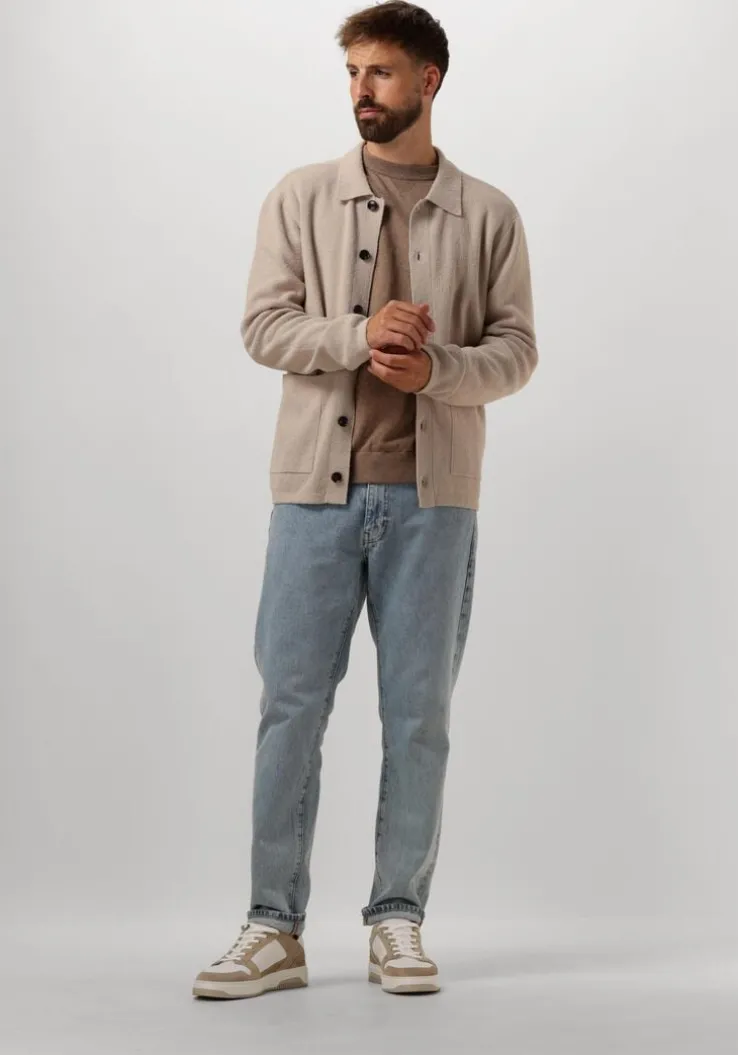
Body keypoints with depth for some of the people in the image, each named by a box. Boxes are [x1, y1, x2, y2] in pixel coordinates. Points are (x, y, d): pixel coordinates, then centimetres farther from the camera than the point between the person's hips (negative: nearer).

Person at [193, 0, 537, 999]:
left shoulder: (488, 214, 7)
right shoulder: (302, 196, 7)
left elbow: (516, 350, 4)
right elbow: (263, 326, 1)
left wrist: (434, 368, -15)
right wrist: (361, 334, -15)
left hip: (433, 493, 0)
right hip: (319, 483, 0)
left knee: (419, 712, 4)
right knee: (291, 702, -1)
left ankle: (398, 922, 15)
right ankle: (274, 928, 8)